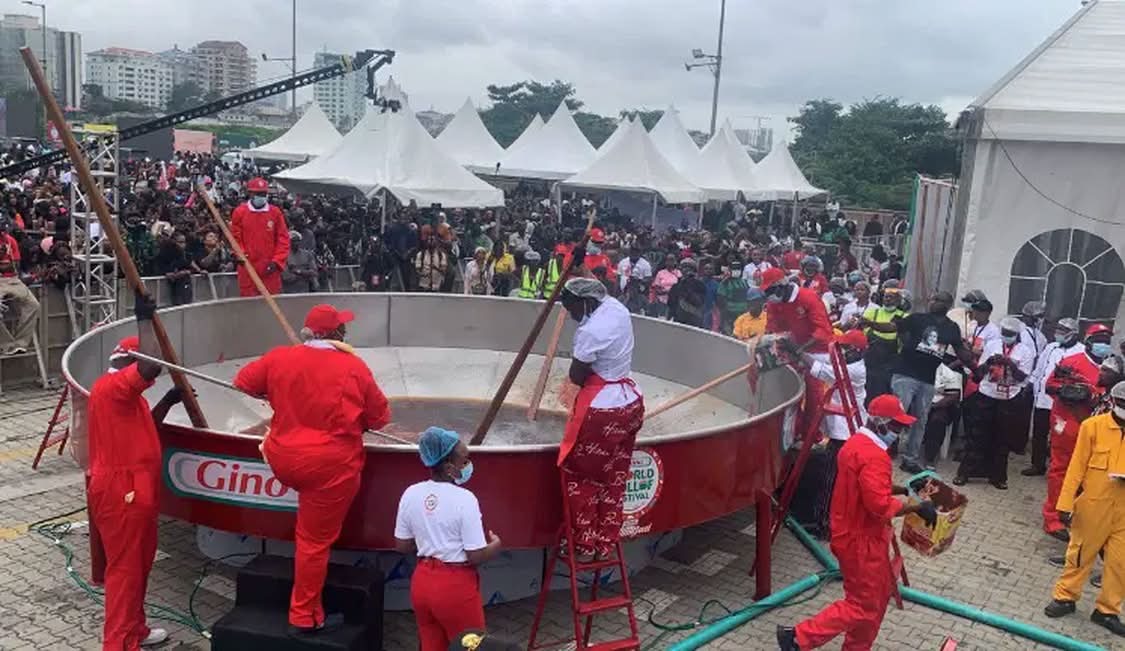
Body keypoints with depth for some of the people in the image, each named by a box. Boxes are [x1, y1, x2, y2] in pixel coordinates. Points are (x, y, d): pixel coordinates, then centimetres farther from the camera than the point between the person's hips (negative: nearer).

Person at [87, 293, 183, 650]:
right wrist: (145, 321, -24)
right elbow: (152, 366, -34)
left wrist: (169, 400, 17)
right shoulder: (111, 385, -17)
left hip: (133, 490, 11)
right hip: (120, 492, -11)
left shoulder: (124, 392, 16)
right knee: (124, 567, -4)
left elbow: (144, 427, 26)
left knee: (140, 563, 19)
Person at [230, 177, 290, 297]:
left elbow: (283, 238, 3)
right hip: (247, 267, -1)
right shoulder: (239, 212, 3)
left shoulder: (276, 212, 4)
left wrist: (277, 261, -5)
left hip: (270, 268, 1)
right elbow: (235, 237, 7)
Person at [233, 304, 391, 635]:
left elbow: (243, 382, 14)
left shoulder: (279, 358, -1)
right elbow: (380, 417, 0)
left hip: (283, 459, 4)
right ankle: (305, 617, 18)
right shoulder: (354, 367, -9)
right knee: (315, 540, 6)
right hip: (330, 466, -3)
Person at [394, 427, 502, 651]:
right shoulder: (464, 499, -20)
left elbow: (402, 546, 5)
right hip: (456, 586, -6)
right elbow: (476, 556, -18)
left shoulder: (411, 494, -3)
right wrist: (495, 544, 2)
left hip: (422, 582, 6)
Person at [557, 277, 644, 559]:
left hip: (600, 409, -9)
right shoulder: (617, 308, 1)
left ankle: (585, 543, 19)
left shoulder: (590, 331, -23)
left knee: (580, 475, 9)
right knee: (615, 477, 16)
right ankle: (607, 541, 26)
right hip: (630, 401, 9)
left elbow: (576, 377, -12)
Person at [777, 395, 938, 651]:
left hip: (852, 534, 10)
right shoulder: (874, 455, -25)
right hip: (862, 541, -10)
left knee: (879, 594, 21)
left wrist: (903, 488, 15)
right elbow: (880, 504, -30)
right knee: (863, 606, 1)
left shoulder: (855, 443, 7)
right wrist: (916, 507, -19)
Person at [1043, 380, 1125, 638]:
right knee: (1080, 553, 13)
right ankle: (1065, 597, 29)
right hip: (1093, 504, -2)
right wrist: (1066, 503, -7)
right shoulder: (1093, 426, -8)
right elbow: (1077, 466, -5)